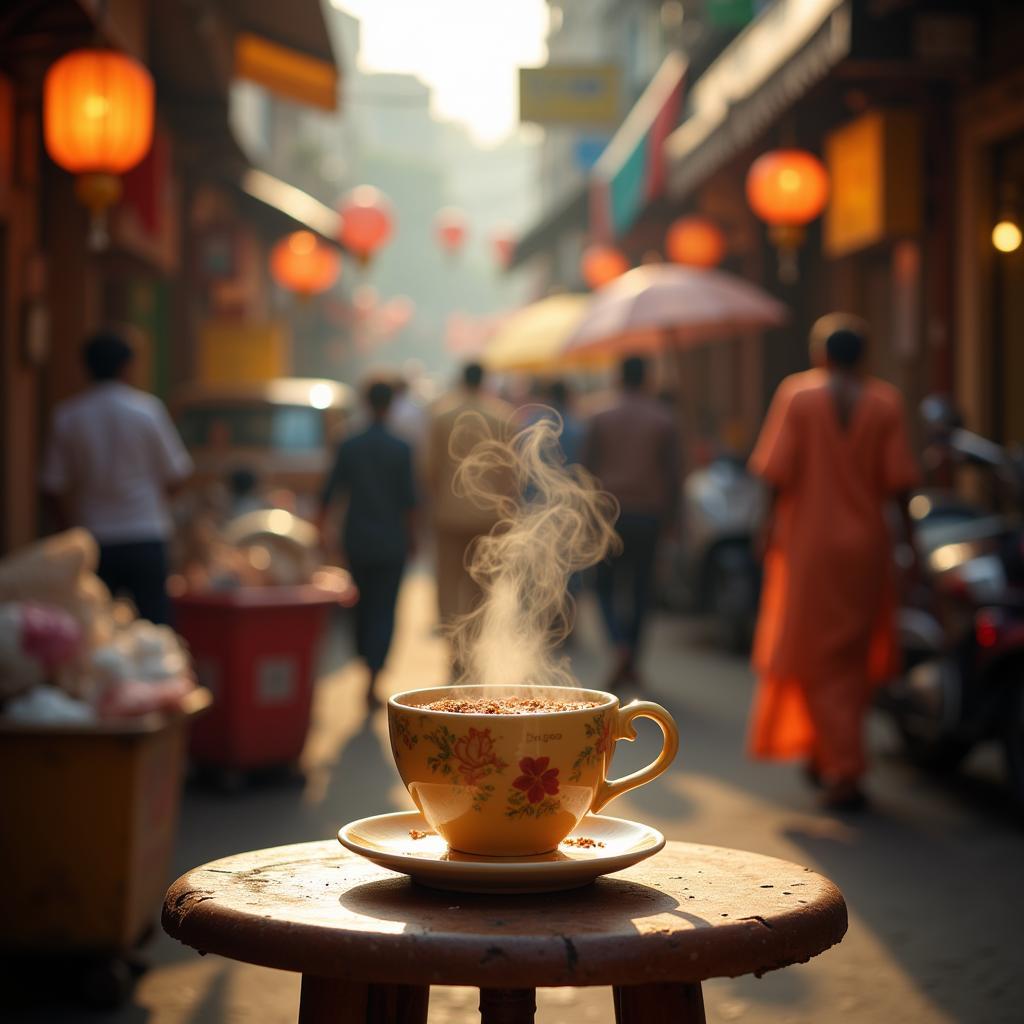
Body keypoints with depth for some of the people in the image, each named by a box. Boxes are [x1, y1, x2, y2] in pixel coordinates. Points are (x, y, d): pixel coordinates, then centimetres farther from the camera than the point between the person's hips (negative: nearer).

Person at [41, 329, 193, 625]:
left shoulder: (67, 415, 0)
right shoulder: (148, 409, -4)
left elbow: (54, 487, 1)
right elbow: (174, 476, -1)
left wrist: (69, 528, 14)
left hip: (93, 542, 2)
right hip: (146, 537, -2)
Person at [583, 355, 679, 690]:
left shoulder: (602, 420, 0)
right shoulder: (662, 421, 1)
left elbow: (587, 470, 0)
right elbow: (672, 473, 1)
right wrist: (668, 513, 12)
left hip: (610, 512, -1)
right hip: (648, 513, 1)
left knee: (607, 586, 9)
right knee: (640, 585, 10)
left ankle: (621, 647, -15)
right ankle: (631, 663, 11)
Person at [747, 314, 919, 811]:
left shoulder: (796, 394, -5)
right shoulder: (885, 402, -1)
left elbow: (778, 473, -9)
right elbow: (897, 481, -5)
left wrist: (770, 528, 1)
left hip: (807, 543, -2)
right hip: (864, 546, 2)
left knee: (814, 658, 6)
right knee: (855, 657, 17)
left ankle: (843, 767, -1)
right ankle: (828, 755, 23)